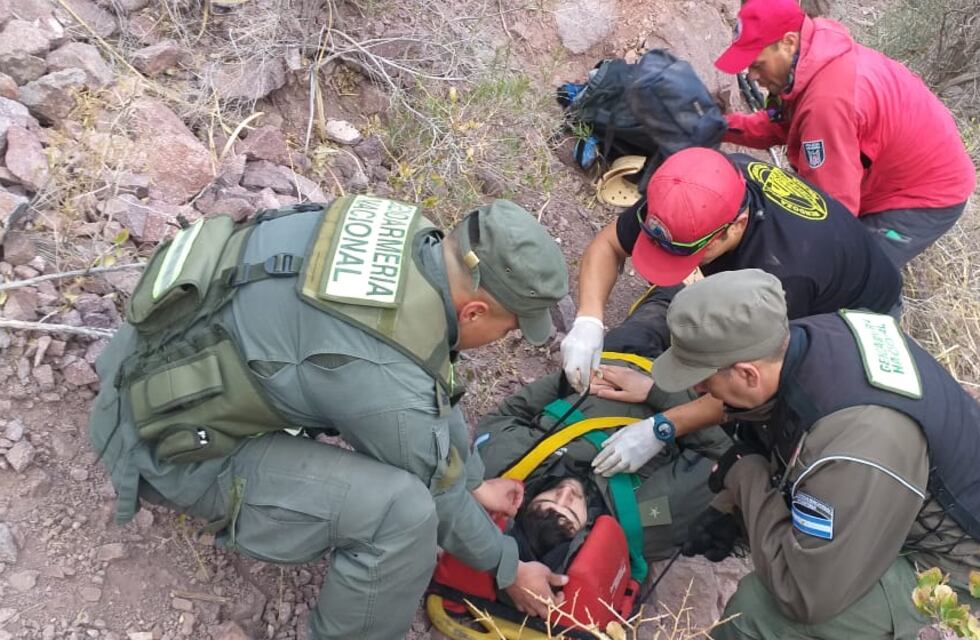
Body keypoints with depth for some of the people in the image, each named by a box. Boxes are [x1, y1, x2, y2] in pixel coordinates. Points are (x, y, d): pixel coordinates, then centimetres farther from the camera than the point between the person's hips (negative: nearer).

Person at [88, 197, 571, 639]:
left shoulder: (403, 234, -10)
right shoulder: (384, 380, -32)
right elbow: (437, 493, -13)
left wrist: (473, 483, 15)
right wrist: (507, 569, 5)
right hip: (165, 442, -8)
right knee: (401, 509, -26)